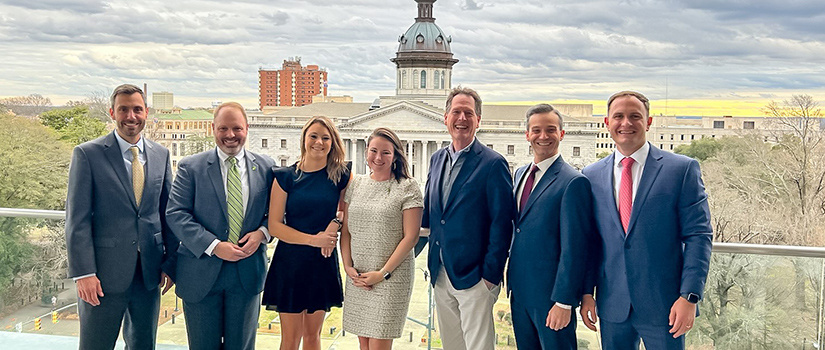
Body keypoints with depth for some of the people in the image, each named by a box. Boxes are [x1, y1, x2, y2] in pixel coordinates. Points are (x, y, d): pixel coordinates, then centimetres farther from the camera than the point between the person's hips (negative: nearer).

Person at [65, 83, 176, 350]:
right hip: (105, 273, -4)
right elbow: (77, 220, -8)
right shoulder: (87, 154, -5)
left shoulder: (161, 155, 8)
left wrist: (171, 263, 6)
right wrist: (83, 273, -14)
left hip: (150, 273, 4)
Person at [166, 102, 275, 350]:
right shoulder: (191, 167, -1)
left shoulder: (265, 167, 5)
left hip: (248, 272, 1)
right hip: (202, 272, -1)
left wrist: (262, 232, -12)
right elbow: (175, 214, -8)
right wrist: (214, 246, -18)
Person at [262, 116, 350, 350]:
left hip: (324, 262, 2)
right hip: (290, 262, -2)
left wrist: (335, 223, -9)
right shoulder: (285, 177, -4)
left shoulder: (341, 176, 1)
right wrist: (313, 239, -17)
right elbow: (274, 225, -6)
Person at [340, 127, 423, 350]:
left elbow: (411, 237, -8)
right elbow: (346, 230, 12)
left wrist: (383, 273, -11)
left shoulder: (407, 187, -5)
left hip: (391, 278, -4)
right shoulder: (356, 185, 9)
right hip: (356, 277, 4)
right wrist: (348, 267, 0)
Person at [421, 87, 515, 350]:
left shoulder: (493, 164, -11)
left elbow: (501, 226, -12)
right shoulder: (437, 159, 10)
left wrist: (491, 276, -13)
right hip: (440, 276, 7)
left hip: (473, 277, -6)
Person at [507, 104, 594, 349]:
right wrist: (512, 280, 15)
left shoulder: (573, 182, -14)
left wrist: (564, 301, -18)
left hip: (550, 293, -7)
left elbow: (573, 248, -17)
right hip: (519, 290, 7)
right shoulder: (520, 174, 11)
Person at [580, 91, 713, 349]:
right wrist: (587, 292, 3)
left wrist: (689, 296, -13)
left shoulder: (682, 169, -2)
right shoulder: (592, 175, 7)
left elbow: (698, 235, -5)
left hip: (663, 306, -3)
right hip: (612, 306, 3)